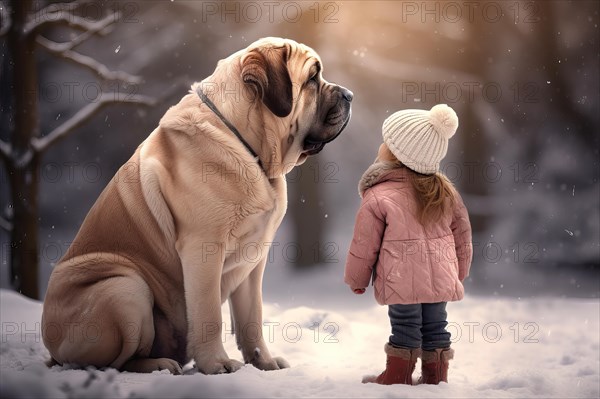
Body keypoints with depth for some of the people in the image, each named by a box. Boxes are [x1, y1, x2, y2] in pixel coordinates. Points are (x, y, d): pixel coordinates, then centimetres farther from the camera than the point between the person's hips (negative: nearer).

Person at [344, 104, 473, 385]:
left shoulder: (378, 197, -11)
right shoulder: (445, 191, 6)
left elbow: (364, 245, -5)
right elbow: (462, 235, 12)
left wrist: (356, 279, 10)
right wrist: (459, 273, 25)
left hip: (402, 282, -5)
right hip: (441, 279, 5)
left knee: (405, 328, 5)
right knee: (435, 327, 13)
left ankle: (397, 379, 15)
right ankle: (436, 379, 22)